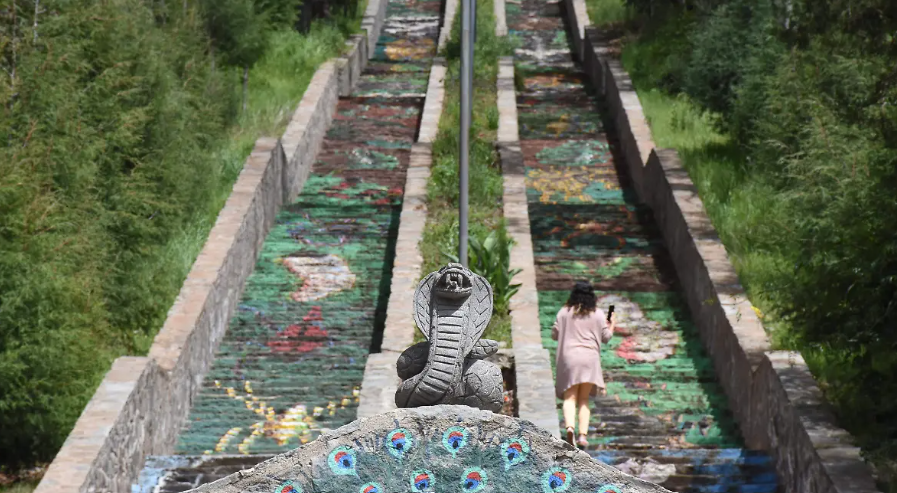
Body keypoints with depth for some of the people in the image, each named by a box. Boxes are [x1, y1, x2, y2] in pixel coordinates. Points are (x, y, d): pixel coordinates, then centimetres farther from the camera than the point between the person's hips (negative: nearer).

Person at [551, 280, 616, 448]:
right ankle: (583, 434, -4)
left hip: (569, 357, -1)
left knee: (570, 398, -2)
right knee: (584, 400, 9)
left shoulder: (564, 312, 3)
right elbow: (605, 338, 9)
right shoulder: (598, 314, 4)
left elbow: (554, 334, 7)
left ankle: (569, 427, -28)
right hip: (590, 358, 1)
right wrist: (612, 324, 28)